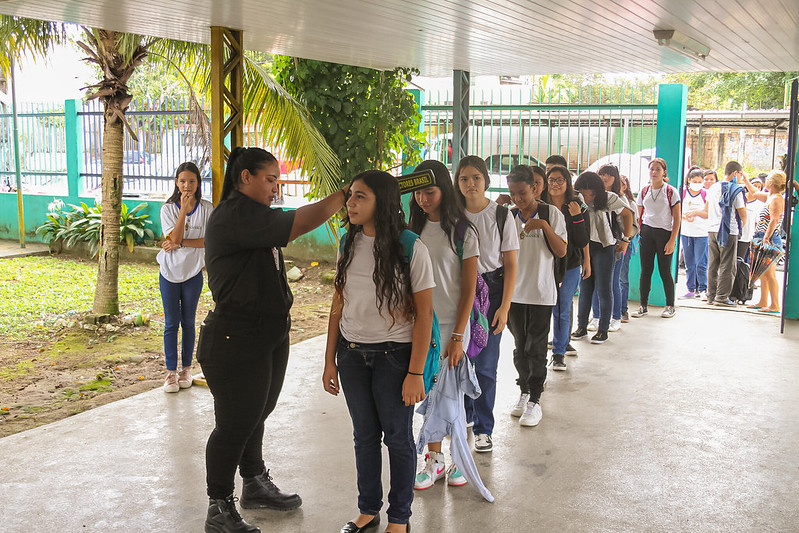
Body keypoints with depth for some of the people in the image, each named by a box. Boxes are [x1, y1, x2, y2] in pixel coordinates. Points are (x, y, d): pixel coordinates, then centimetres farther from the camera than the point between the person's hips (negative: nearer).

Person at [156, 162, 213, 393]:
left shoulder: (206, 209, -4)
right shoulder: (168, 209, -5)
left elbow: (208, 241, -10)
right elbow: (174, 238, -17)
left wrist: (180, 243, -17)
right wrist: (184, 210, -24)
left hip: (193, 272, 0)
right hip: (169, 272, 0)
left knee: (188, 322, 10)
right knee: (171, 323, 5)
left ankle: (186, 369, 22)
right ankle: (171, 372, 11)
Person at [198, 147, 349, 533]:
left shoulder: (250, 215, 16)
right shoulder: (235, 215, -20)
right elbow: (301, 223, -25)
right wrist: (345, 194, -15)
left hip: (269, 338, 10)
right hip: (236, 343, -10)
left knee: (256, 415, 21)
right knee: (235, 425, 0)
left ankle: (256, 485, 38)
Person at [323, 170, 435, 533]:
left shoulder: (411, 247, -13)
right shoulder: (348, 243, 3)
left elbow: (424, 313, -12)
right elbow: (338, 304, 7)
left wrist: (415, 373, -14)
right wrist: (330, 361, 6)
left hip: (394, 354, -4)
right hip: (351, 353, 5)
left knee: (397, 437, 7)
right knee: (364, 435, 15)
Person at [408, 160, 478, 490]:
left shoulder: (462, 232, -7)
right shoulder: (414, 230, 7)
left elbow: (469, 289, -8)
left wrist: (457, 337, -12)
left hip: (450, 324, -4)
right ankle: (434, 461, 22)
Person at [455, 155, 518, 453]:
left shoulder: (501, 216, -5)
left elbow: (511, 265, -4)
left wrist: (504, 308, -10)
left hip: (490, 292, -2)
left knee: (485, 364, -2)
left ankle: (483, 428, 11)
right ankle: (464, 414, 31)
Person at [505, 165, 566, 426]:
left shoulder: (551, 213, -5)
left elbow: (561, 251, -11)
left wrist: (544, 226, -22)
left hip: (542, 292, -4)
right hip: (515, 291, 4)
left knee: (536, 347, -1)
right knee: (520, 346, 12)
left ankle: (535, 401, 7)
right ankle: (524, 392, 26)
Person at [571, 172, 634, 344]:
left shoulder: (607, 199, -11)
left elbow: (627, 214, 0)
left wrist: (626, 239, 1)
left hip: (603, 247, -3)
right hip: (582, 247, 3)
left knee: (603, 289, 0)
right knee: (585, 288, 7)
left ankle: (603, 330, 7)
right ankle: (582, 326, 16)